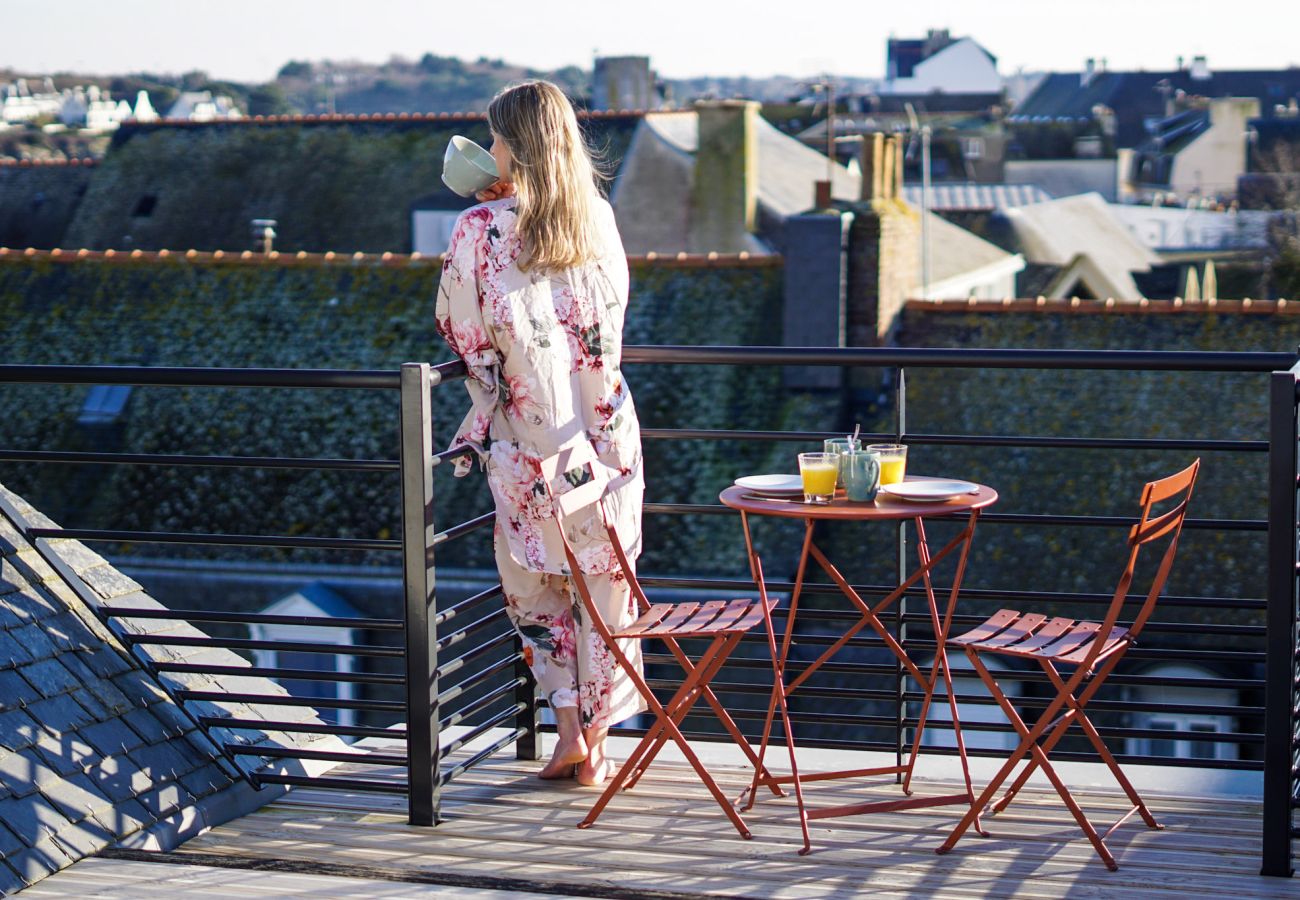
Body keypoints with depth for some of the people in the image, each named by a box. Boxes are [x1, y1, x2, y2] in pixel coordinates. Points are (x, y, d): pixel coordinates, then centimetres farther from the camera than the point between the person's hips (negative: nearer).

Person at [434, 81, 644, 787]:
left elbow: (460, 331, -2)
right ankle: (596, 742, 14)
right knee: (604, 577, 10)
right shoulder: (598, 219, 1)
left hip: (528, 431, -2)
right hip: (603, 424, 3)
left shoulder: (482, 229, -10)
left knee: (536, 580, 13)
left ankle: (569, 728, 8)